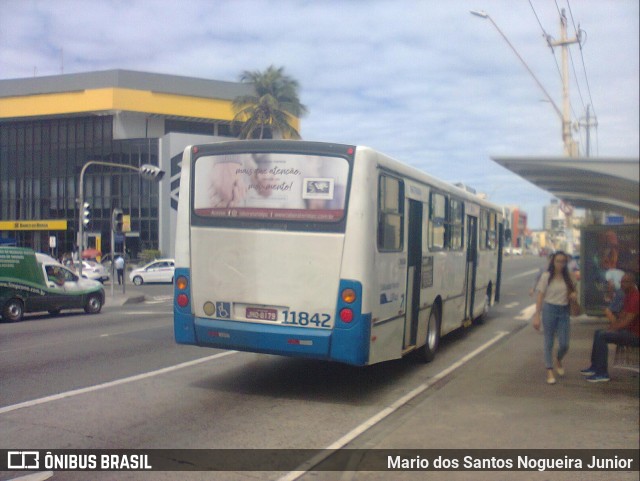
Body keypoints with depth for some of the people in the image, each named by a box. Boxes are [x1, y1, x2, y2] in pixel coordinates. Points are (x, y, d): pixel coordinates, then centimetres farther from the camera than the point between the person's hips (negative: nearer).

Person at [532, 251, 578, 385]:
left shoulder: (568, 277, 7)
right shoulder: (546, 276, -4)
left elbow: (573, 291, 20)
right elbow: (540, 297, -5)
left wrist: (574, 295, -5)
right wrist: (537, 316, -11)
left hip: (564, 311, 3)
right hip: (549, 309, -3)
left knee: (564, 344, 2)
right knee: (549, 342, 3)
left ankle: (558, 360, 34)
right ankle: (549, 371, 10)